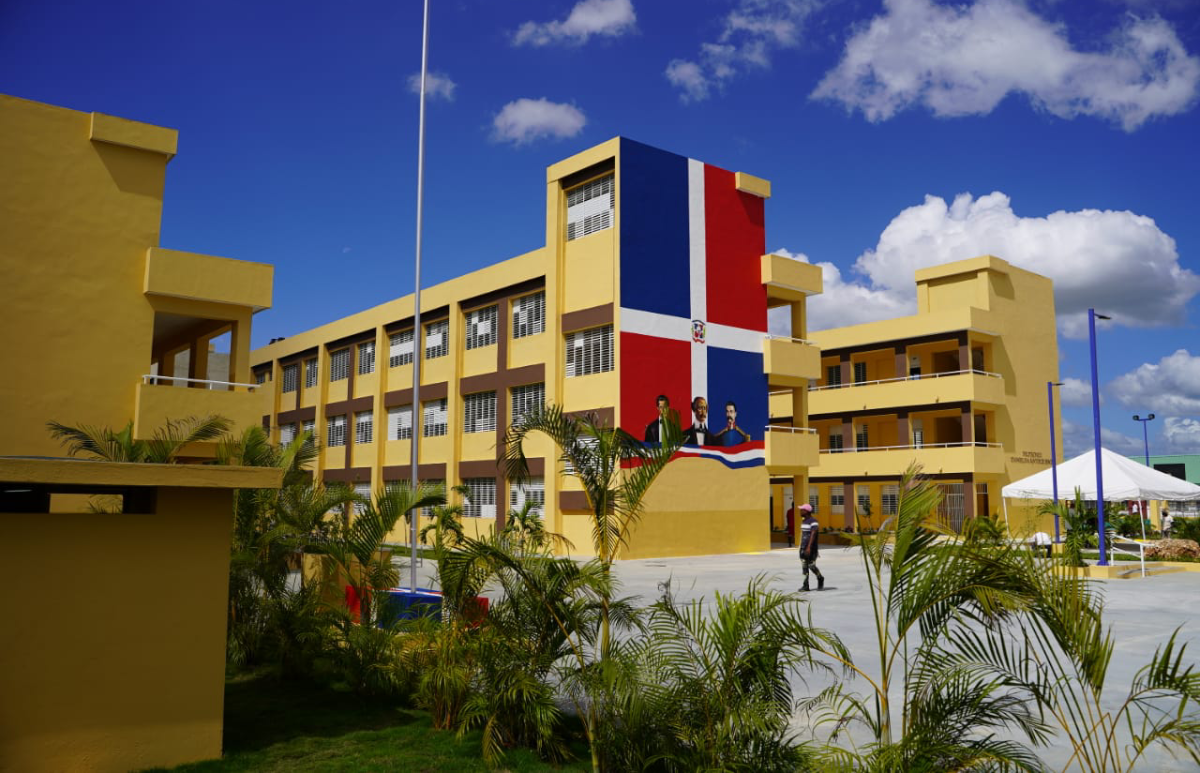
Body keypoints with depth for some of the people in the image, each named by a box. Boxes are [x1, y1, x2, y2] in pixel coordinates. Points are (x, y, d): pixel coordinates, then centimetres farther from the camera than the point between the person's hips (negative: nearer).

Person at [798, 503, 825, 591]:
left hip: (811, 549, -8)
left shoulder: (813, 522, -13)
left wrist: (809, 547, -27)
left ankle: (820, 579, 21)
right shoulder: (803, 521, 15)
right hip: (803, 548, 8)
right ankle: (805, 585, 3)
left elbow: (813, 535, -20)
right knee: (804, 567, 2)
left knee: (811, 566, -4)